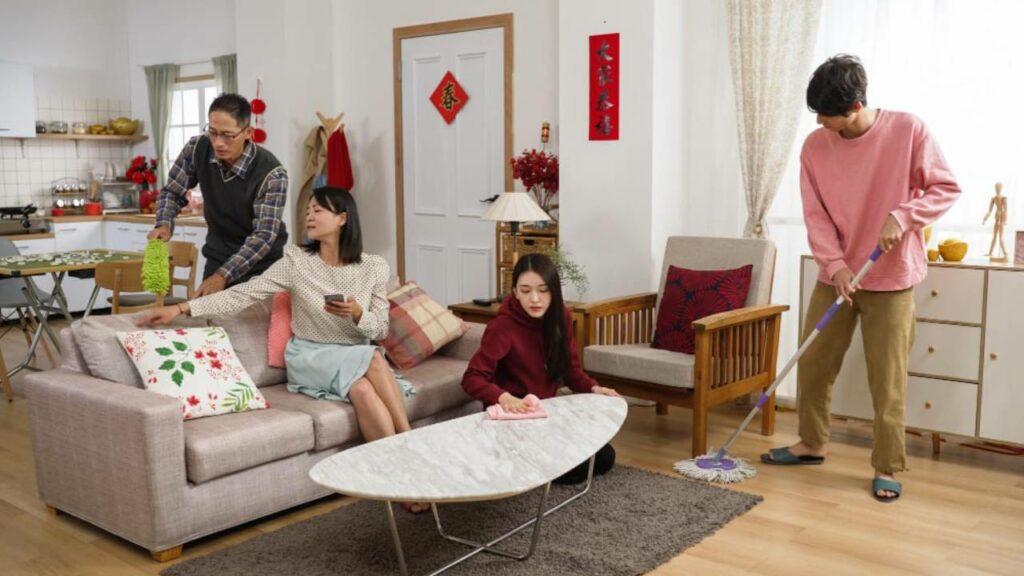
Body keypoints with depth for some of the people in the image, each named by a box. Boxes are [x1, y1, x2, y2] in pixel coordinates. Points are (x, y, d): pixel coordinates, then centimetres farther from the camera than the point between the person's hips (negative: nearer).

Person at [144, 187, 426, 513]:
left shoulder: (374, 268, 0)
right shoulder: (296, 261, -3)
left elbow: (380, 330, 1)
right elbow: (243, 294, -7)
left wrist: (356, 313, -20)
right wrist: (182, 308, -14)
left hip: (358, 358, 2)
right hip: (309, 358, -2)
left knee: (363, 390, -35)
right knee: (372, 359, -32)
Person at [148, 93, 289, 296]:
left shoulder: (271, 174, -25)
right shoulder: (197, 148, -12)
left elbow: (264, 235, -28)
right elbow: (172, 191, 1)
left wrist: (223, 275, -37)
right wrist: (164, 225, -20)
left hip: (262, 265, -3)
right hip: (218, 257, 4)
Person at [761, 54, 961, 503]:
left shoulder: (908, 130, -11)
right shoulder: (815, 146, -2)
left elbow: (947, 188, -5)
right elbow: (815, 215, -2)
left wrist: (901, 216, -21)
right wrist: (835, 263, -16)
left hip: (891, 280, -4)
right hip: (835, 276, 4)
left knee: (887, 379, 1)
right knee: (812, 364, 11)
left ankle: (888, 467, 16)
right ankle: (811, 443, 30)